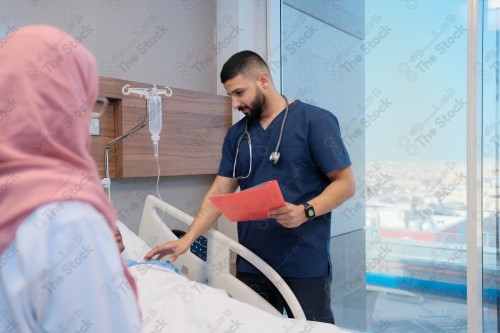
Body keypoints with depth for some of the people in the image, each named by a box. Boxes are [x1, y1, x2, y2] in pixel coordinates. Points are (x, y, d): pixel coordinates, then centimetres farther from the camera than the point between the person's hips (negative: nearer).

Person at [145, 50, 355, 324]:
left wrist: (305, 211, -22)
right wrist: (187, 239, -2)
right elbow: (220, 192, 9)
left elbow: (345, 183, -6)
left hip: (304, 263, -4)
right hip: (250, 263, 4)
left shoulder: (315, 120, -5)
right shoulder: (237, 134, 11)